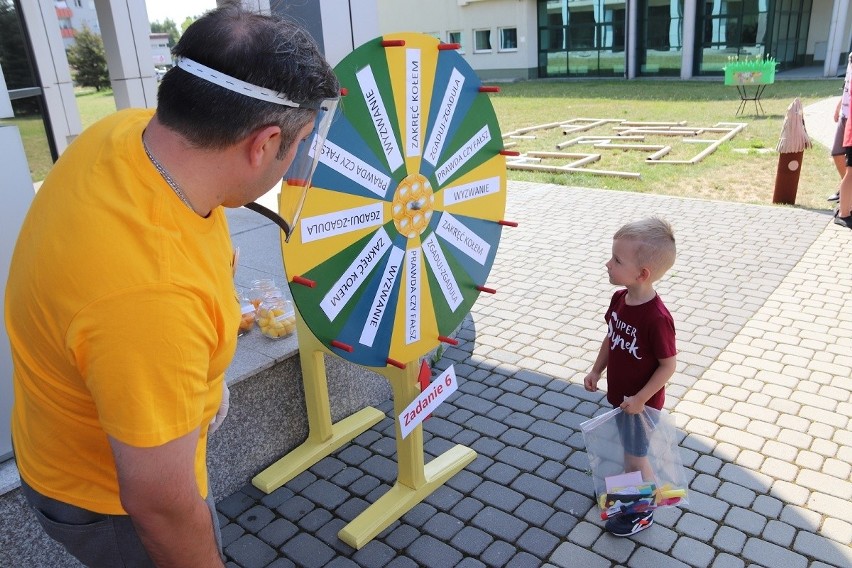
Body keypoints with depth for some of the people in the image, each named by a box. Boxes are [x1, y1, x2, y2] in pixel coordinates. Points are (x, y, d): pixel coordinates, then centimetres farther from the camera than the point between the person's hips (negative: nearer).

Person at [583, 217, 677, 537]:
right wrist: (596, 370, 5)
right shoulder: (620, 298, -8)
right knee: (626, 446, 27)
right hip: (617, 394, 7)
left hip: (640, 402, -7)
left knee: (636, 455, 12)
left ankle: (642, 511, 34)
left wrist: (640, 399, -21)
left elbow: (668, 365, -23)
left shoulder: (656, 318, -32)